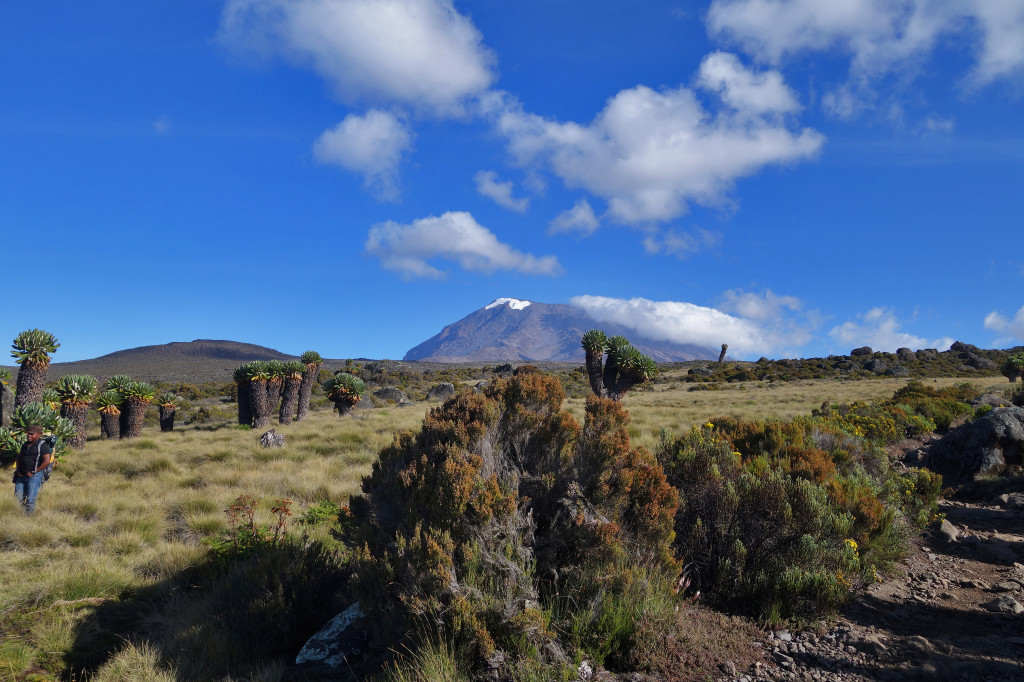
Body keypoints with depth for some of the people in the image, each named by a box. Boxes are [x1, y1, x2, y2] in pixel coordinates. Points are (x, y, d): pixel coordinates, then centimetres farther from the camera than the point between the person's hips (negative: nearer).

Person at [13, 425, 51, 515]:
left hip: (34, 475, -7)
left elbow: (47, 461, -15)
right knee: (18, 497, 7)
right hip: (22, 475, 7)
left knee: (30, 500, -5)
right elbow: (19, 457, 26)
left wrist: (33, 472, -15)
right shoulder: (25, 445, 14)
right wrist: (18, 470, 11)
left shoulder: (43, 445, -8)